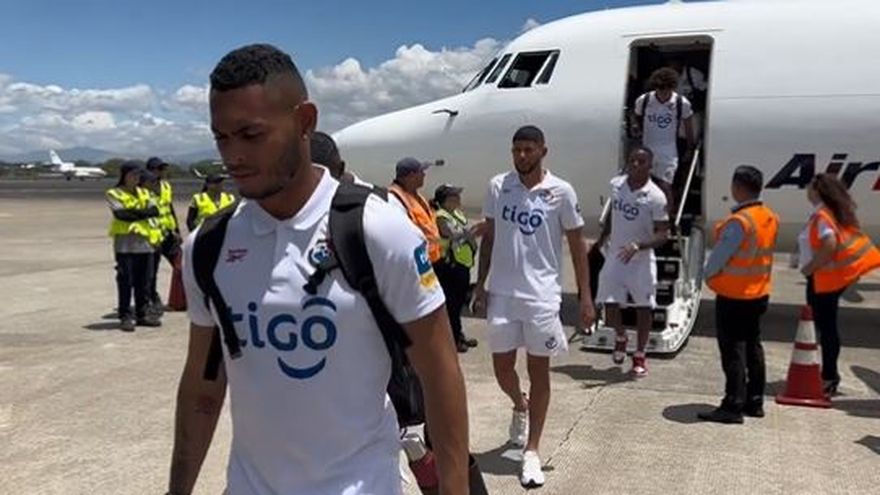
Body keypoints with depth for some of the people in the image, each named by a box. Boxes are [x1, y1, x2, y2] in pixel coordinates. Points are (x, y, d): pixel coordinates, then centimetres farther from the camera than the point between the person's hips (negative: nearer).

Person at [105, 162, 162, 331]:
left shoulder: (144, 193, 17)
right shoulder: (114, 194, 2)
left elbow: (154, 211, 3)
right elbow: (120, 214, -13)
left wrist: (134, 213, -10)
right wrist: (143, 212, -7)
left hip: (145, 242, 5)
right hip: (125, 244, -4)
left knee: (144, 281, 7)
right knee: (125, 281, -3)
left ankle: (143, 314, 16)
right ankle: (125, 316, 2)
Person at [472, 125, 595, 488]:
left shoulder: (561, 192, -4)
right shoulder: (498, 186, 4)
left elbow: (577, 244, 0)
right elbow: (488, 237, 11)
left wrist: (585, 296, -4)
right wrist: (481, 284, 7)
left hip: (542, 294, -2)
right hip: (502, 293, 3)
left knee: (539, 370, 4)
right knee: (502, 366, 9)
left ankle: (532, 452, 13)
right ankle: (520, 407, 43)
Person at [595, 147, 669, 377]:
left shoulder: (655, 197, -16)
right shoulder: (616, 184, -2)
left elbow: (663, 234, -17)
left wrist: (637, 246, -31)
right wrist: (602, 238, 19)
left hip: (641, 261, -3)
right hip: (614, 257, 4)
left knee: (643, 308, 7)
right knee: (610, 306, 2)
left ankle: (640, 355, 24)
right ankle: (621, 337, 34)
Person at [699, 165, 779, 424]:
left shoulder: (739, 222, -23)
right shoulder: (771, 218, 4)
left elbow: (720, 256, -19)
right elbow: (764, 253, 11)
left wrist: (709, 274, 0)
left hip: (733, 295, -8)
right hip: (759, 293, 8)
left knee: (733, 349, -3)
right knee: (752, 346, 16)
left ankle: (733, 406, 1)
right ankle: (755, 402, 24)